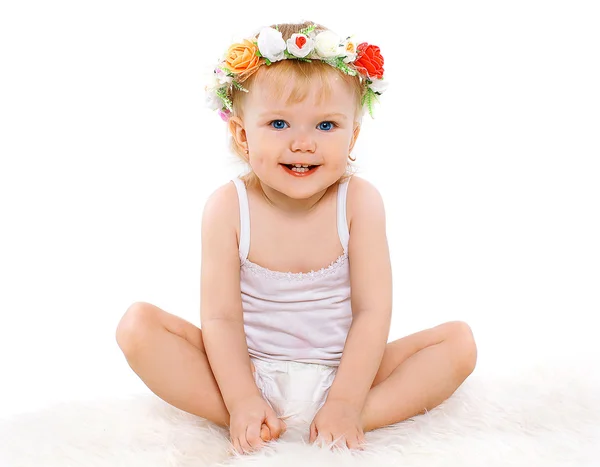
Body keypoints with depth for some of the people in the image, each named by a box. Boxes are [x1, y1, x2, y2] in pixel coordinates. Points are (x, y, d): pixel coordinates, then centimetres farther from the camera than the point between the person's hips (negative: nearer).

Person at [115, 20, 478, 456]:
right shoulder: (229, 207, -11)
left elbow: (372, 311, -14)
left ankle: (349, 421, -29)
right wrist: (243, 402, -24)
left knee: (458, 341, -16)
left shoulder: (359, 201, -11)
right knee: (138, 324, -18)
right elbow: (220, 317, -13)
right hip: (247, 371, 0)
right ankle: (256, 425, -25)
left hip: (342, 373, 1)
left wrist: (345, 403, -22)